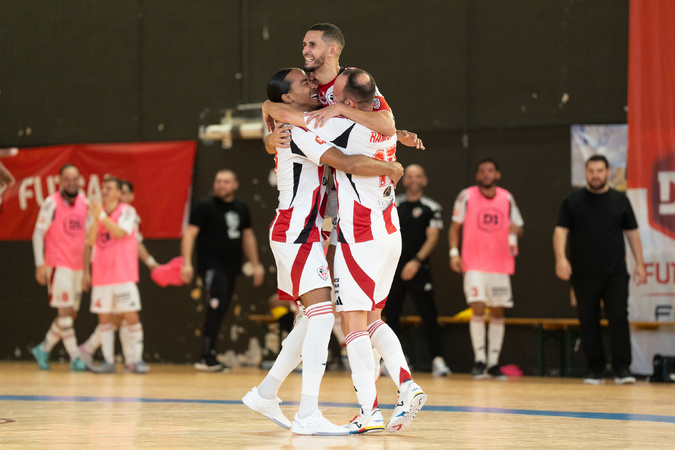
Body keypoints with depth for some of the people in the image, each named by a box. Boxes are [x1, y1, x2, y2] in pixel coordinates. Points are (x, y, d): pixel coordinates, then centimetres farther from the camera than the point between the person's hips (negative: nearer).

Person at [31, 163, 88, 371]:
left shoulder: (84, 202, 7)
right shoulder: (52, 203, -9)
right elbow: (38, 233, -7)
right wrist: (40, 264, -12)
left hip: (78, 266, 6)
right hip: (58, 265, -6)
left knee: (71, 314, 9)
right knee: (65, 311, -9)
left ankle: (43, 349, 24)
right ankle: (75, 358, -8)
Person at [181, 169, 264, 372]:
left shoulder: (241, 209, 13)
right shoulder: (205, 206, -5)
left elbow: (248, 236, 23)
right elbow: (190, 233, -8)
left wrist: (256, 265, 20)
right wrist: (187, 263, -17)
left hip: (231, 267, 7)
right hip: (212, 265, -7)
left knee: (220, 310, 7)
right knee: (217, 307, -18)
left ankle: (208, 357, 14)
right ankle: (207, 357, -18)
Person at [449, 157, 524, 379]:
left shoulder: (507, 198, 5)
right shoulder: (467, 196, -2)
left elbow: (518, 227, 13)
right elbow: (455, 226, 4)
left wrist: (515, 229, -12)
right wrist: (454, 252, -8)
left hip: (500, 264, 3)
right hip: (474, 265, -3)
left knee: (498, 312, 5)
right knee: (478, 309, -13)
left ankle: (493, 362, 12)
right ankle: (479, 360, -3)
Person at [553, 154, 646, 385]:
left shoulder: (620, 200, 9)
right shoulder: (573, 201, 5)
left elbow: (632, 233, 12)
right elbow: (560, 231, -1)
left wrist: (640, 263, 6)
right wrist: (561, 258, -17)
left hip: (615, 273, 0)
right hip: (584, 275, 0)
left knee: (619, 318, -8)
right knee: (588, 322, 3)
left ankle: (622, 369, -6)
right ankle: (595, 370, 11)